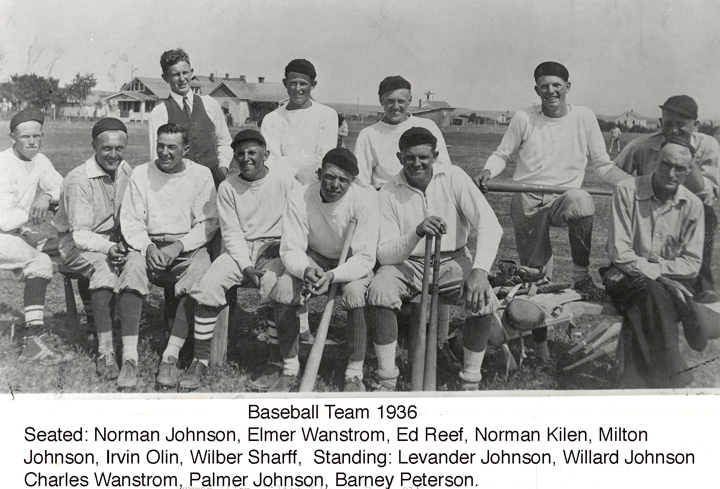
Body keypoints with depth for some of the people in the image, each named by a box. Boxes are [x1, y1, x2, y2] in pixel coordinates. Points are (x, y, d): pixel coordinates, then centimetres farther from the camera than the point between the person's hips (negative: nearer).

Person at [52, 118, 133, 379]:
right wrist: (108, 248, -42)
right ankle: (105, 351, -34)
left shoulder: (125, 171, 1)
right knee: (104, 267, -36)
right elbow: (80, 234, -25)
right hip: (76, 244, -7)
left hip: (112, 240, 7)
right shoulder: (78, 181, -21)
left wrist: (124, 242, -13)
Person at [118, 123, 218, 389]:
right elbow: (130, 220, 4)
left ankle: (171, 355, -27)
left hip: (189, 246, -1)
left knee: (199, 275, -32)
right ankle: (129, 359, -28)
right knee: (132, 270, -30)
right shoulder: (141, 173, 8)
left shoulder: (201, 175, 4)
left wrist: (179, 246, -15)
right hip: (149, 244, 1)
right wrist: (147, 247, -14)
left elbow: (207, 223, -1)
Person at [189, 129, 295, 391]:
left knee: (274, 286, -32)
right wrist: (246, 267, -13)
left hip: (276, 248, -2)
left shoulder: (285, 182, 1)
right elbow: (232, 232, 1)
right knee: (208, 285, -21)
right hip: (240, 249, 3)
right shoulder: (228, 187, 6)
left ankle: (276, 363, -19)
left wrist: (284, 243, -16)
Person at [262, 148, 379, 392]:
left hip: (353, 263, -2)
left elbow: (365, 257, -27)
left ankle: (354, 375, -18)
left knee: (354, 292, -35)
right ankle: (290, 370, -9)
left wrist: (333, 276, -45)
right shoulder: (299, 198, -19)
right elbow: (291, 250, -18)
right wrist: (305, 270, -42)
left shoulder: (365, 199, -25)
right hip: (313, 258, 2)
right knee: (283, 288, -26)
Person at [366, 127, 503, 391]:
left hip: (453, 261, 0)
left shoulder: (453, 177, -9)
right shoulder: (388, 193, -9)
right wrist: (417, 233, -33)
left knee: (484, 300, -28)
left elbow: (490, 225, -18)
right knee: (379, 290, -30)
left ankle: (471, 383, -9)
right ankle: (387, 381, -16)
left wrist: (480, 271, -33)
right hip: (407, 263, 0)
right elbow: (384, 255, -14)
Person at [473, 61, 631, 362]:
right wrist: (488, 171, -10)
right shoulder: (524, 119, 2)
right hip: (528, 201, 1)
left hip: (565, 199, 0)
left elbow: (602, 165, 8)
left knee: (581, 200, -39)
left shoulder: (584, 118, 3)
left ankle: (581, 278, -22)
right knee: (535, 272, 2)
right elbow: (502, 154, 12)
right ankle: (540, 343, 20)